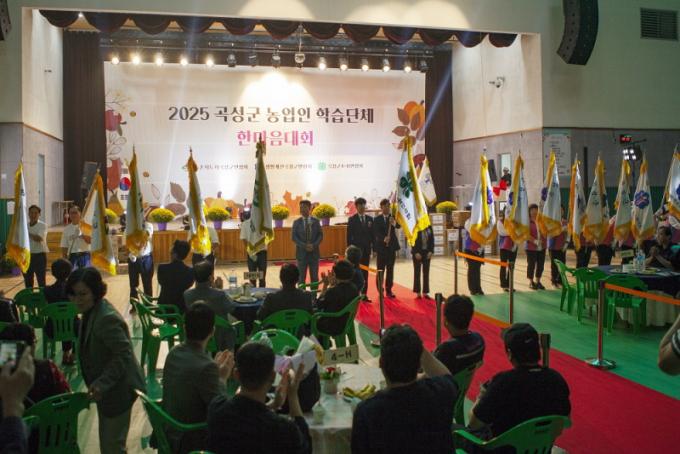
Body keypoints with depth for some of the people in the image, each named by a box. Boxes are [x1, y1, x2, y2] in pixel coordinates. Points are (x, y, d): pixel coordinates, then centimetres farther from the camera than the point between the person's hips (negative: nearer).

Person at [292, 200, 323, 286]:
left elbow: (320, 235, 3)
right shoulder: (296, 222, 3)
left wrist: (314, 245, -13)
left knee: (314, 277, 4)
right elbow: (294, 237, -2)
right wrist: (304, 246, -15)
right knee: (301, 277, 2)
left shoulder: (315, 221, 5)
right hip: (301, 252, -1)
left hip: (314, 252, 1)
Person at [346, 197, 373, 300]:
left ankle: (364, 293, 7)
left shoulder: (369, 219, 10)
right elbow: (349, 235, -2)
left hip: (366, 249, 3)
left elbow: (372, 234, 10)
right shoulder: (352, 219, -1)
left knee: (365, 272, 4)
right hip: (356, 249, -3)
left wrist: (373, 246, 3)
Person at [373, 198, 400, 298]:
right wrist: (384, 239, -29)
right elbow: (376, 233, -10)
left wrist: (394, 223, -34)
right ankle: (380, 290, 9)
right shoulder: (377, 219, 1)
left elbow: (398, 226, -11)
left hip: (392, 246, 2)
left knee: (390, 270, 6)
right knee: (380, 270, 1)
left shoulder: (393, 217, 7)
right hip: (381, 247, -2)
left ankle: (389, 290, 12)